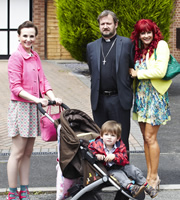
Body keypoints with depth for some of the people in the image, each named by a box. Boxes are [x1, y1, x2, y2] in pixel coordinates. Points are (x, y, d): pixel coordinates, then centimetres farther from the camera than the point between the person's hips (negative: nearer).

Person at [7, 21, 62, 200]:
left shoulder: (35, 57, 13)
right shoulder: (16, 57, -10)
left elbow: (42, 81, 11)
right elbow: (16, 87, -15)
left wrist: (53, 98, -5)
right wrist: (36, 99, -26)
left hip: (34, 107, 7)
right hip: (20, 106, -7)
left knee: (28, 153, 11)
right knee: (17, 153, -3)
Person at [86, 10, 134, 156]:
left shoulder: (127, 44, 1)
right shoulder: (91, 47, 11)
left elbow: (133, 69, 5)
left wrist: (125, 87, 5)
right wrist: (98, 89, 12)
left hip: (119, 99, -3)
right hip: (99, 99, 3)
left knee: (121, 138, 3)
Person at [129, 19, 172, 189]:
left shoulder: (161, 45, -7)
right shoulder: (138, 50, 13)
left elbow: (160, 71, -17)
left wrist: (138, 73, -10)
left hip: (155, 95, -6)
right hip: (140, 95, 7)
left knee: (150, 137, -6)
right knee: (146, 137, 9)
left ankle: (154, 177, 3)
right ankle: (149, 174, 16)